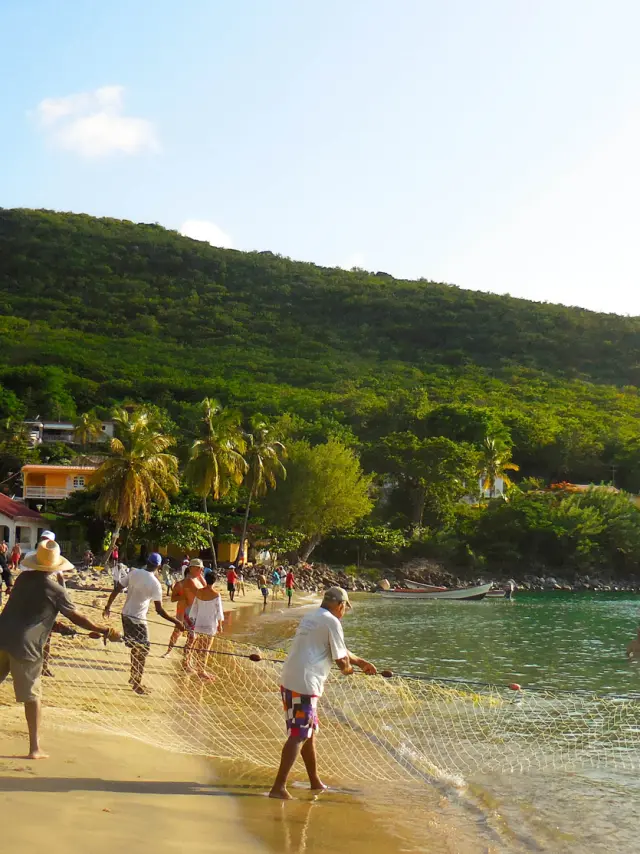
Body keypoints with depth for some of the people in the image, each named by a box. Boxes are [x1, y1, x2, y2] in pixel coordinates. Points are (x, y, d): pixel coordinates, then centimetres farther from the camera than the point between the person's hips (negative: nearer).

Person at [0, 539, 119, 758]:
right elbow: (77, 617, 0)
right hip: (25, 646, -4)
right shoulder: (56, 591, -7)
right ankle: (35, 748, 8)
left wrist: (56, 624, 30)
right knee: (31, 697, 5)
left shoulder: (23, 578, 8)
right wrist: (104, 631, 10)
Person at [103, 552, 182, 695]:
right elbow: (159, 610, -19)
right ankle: (137, 684, 7)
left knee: (135, 647, 23)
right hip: (138, 619, -7)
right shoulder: (155, 584, -18)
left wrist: (108, 607, 12)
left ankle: (133, 677, 34)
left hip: (126, 615, 7)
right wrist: (176, 622, -14)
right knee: (143, 651, 4)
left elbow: (116, 590, 0)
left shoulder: (134, 573, -3)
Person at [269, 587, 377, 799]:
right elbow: (341, 661, -7)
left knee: (309, 733, 20)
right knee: (299, 736, -7)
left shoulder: (309, 618, 20)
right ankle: (278, 787, -10)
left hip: (289, 680, 9)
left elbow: (338, 649, 32)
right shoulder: (332, 622, -7)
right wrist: (348, 668, 16)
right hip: (304, 684, -9)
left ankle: (315, 782, 30)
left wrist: (361, 662, 37)